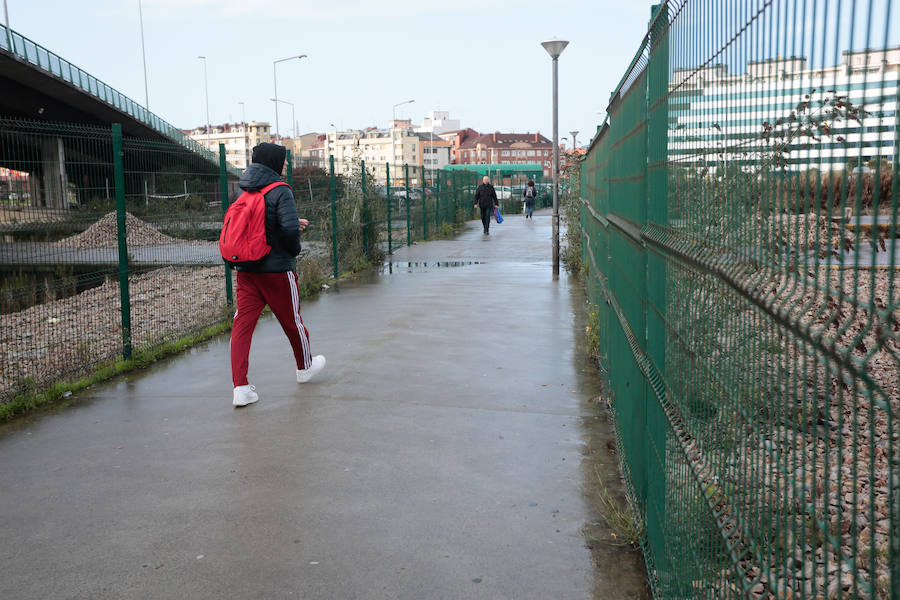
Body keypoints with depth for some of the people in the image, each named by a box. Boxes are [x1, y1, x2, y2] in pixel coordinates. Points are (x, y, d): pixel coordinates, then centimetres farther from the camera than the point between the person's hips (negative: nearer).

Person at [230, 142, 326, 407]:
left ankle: (240, 386, -8)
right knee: (292, 320, 15)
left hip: (246, 269, 5)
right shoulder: (280, 191, -13)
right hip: (277, 268, -5)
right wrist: (294, 249, -4)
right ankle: (305, 367, 36)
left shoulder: (244, 191, 9)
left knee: (242, 323, 1)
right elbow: (289, 229, -24)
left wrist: (293, 222, 20)